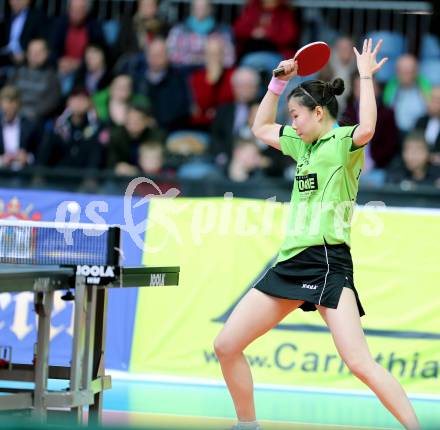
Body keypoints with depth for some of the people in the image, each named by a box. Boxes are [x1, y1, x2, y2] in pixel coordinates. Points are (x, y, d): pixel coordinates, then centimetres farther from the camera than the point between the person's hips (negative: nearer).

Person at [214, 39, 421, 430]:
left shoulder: (344, 141, -5)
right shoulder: (303, 144, 18)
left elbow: (366, 129, -29)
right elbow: (261, 127, 34)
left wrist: (366, 76, -19)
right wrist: (280, 81, 24)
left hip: (328, 261, -8)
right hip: (290, 261, 8)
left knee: (359, 362, -21)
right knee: (226, 346, 6)